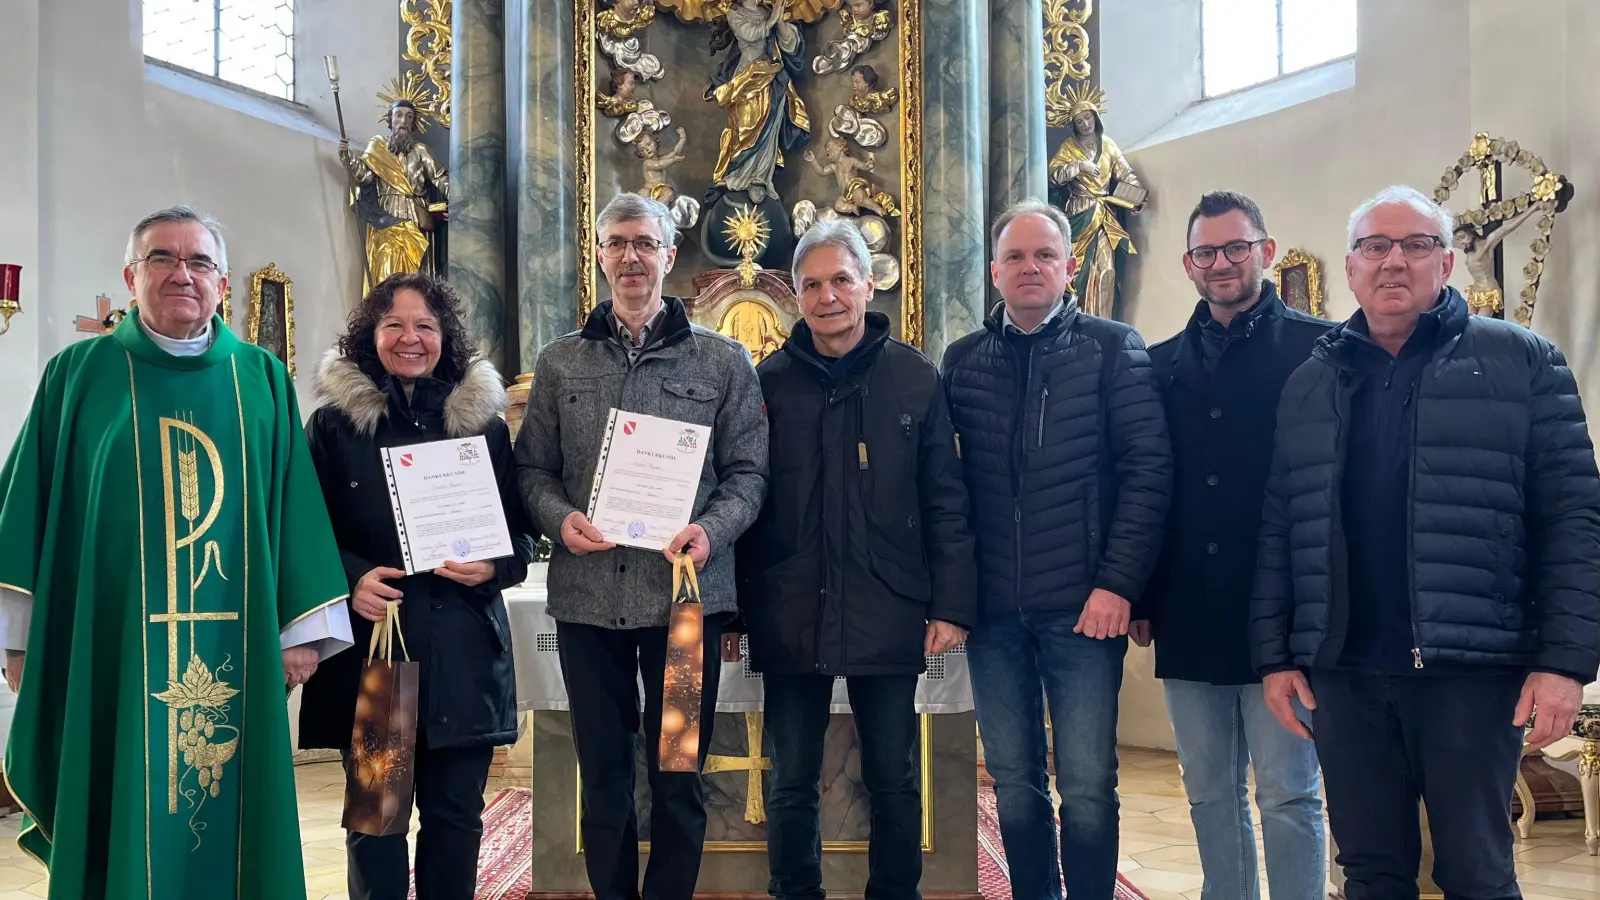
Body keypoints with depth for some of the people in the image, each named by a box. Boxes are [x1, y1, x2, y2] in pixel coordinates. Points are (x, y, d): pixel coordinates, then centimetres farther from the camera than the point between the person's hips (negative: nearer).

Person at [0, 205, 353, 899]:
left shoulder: (263, 381, 7)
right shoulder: (77, 374, 5)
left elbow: (296, 507, 5)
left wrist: (303, 628, 1)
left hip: (233, 655, 1)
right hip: (105, 652, -1)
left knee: (227, 824, 8)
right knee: (117, 822, 6)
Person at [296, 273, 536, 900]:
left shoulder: (484, 420, 7)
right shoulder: (335, 421, 3)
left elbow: (521, 531, 11)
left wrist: (494, 566, -9)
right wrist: (351, 579, -14)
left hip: (464, 652, 1)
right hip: (370, 645, -1)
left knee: (456, 814, 8)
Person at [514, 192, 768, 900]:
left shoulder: (723, 361, 5)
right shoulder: (559, 363, 10)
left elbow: (749, 470, 3)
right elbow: (533, 468, 10)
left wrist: (713, 528, -14)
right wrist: (560, 518, -10)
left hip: (685, 592, -1)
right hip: (587, 595, 2)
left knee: (678, 775, 8)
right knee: (603, 773, 12)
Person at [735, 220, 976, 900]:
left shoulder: (915, 378, 0)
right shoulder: (770, 381, 2)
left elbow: (945, 502, 0)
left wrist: (951, 606, -4)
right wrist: (737, 608, 1)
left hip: (888, 615, 0)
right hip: (790, 616, 1)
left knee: (894, 783, 12)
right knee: (792, 786, 11)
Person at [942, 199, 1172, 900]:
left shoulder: (1113, 348, 1)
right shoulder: (963, 360, 9)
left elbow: (1148, 469, -6)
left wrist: (1118, 583, -12)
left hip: (1084, 606, -3)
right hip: (993, 609, 3)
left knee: (1087, 789, 2)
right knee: (1015, 785, 13)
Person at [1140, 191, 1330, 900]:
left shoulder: (1317, 349, 0)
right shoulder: (1163, 365, 12)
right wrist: (1141, 599, 7)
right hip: (1188, 621, 4)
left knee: (1288, 795, 3)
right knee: (1210, 795, 13)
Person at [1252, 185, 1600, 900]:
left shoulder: (1522, 361, 3)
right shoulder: (1309, 385, 12)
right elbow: (1280, 529, 9)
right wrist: (1275, 654, 3)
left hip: (1472, 667, -3)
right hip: (1344, 672, 3)